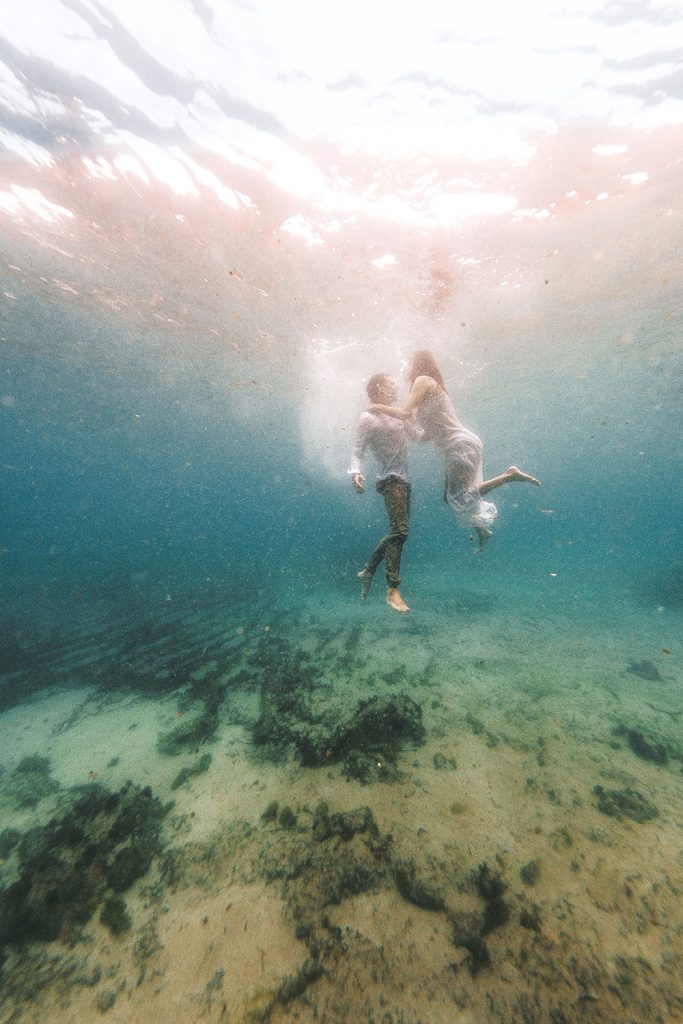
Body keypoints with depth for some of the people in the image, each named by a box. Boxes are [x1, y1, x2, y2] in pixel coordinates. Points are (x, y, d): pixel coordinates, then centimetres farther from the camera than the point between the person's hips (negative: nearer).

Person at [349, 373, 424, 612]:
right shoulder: (368, 418, -6)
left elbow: (418, 436, 21)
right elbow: (357, 451, -12)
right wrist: (355, 472, -30)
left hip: (403, 479, 9)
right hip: (391, 479, -9)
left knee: (398, 531, 11)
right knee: (400, 531, -17)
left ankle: (368, 570, 23)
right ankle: (392, 590, -10)